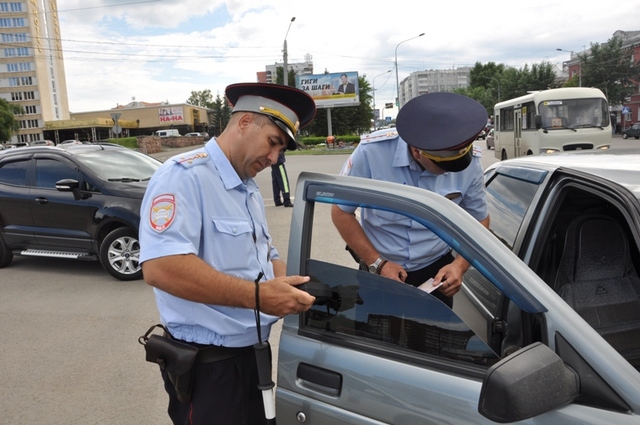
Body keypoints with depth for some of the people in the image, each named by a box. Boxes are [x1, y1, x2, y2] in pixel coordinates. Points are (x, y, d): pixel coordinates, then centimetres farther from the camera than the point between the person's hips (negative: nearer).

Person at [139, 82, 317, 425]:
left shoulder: (250, 191, 13)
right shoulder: (184, 176, -19)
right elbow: (160, 266, -32)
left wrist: (292, 285, -5)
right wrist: (256, 295, -31)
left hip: (252, 352, 9)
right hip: (208, 363, -9)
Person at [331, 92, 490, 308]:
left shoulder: (469, 163, -16)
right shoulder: (371, 154, -24)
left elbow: (479, 220, 0)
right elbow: (341, 212, -13)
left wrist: (459, 265, -15)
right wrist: (377, 263, -17)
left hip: (437, 272, 2)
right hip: (379, 272, -1)